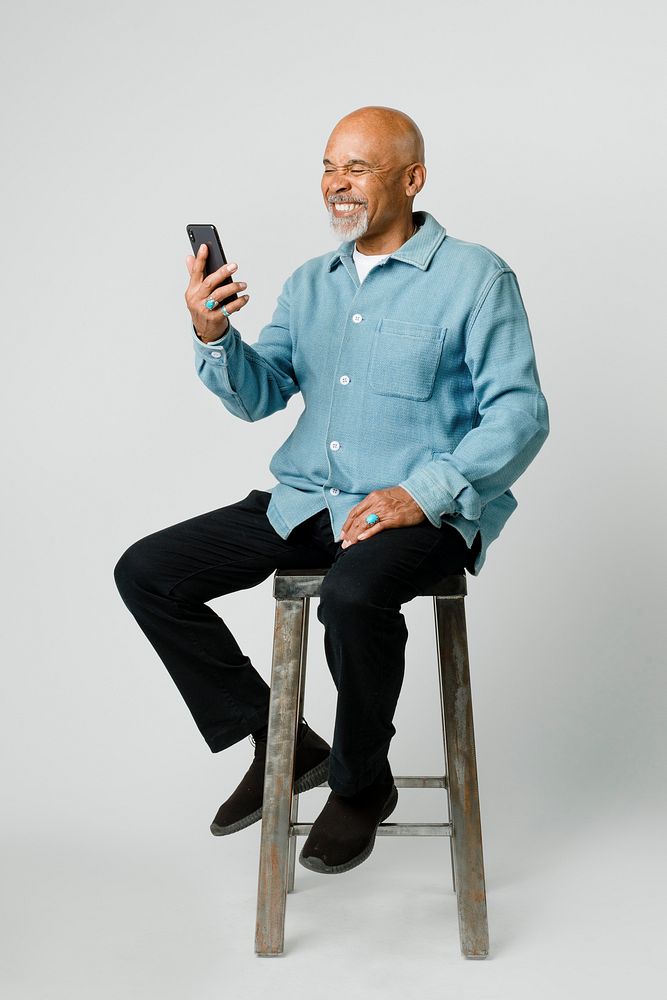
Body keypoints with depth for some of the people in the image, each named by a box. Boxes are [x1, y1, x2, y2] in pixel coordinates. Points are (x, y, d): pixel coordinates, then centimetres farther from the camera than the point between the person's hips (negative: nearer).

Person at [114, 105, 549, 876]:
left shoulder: (474, 278, -3)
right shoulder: (309, 283, 15)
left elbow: (520, 414, -10)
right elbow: (258, 395, 10)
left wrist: (422, 494, -22)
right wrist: (213, 335, -12)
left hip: (422, 514, -6)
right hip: (303, 502, 6)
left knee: (353, 597, -38)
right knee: (145, 572, -6)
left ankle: (362, 783, -7)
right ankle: (279, 743, 6)